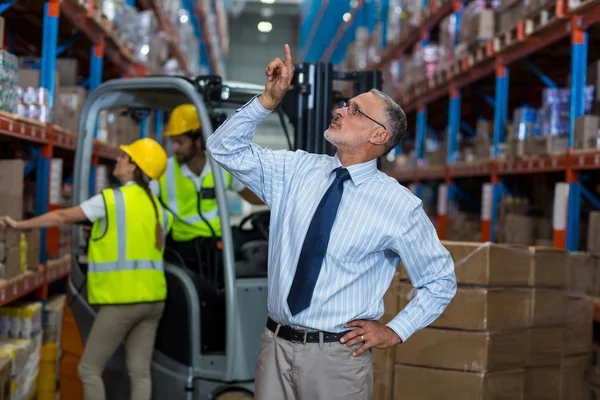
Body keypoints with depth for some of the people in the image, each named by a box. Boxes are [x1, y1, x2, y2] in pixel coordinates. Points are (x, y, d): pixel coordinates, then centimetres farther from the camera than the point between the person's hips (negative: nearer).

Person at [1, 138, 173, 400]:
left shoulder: (111, 199, -9)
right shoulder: (157, 208, 9)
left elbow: (62, 217, -1)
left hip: (122, 302, -6)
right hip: (152, 299, 6)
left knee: (89, 369, 6)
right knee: (140, 372, 7)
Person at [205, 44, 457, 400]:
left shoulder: (399, 205, -7)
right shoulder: (297, 170, 3)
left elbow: (440, 281, 3)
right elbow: (225, 148, 4)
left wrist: (395, 331, -3)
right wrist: (269, 99, -7)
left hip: (338, 355, -3)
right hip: (276, 345, 3)